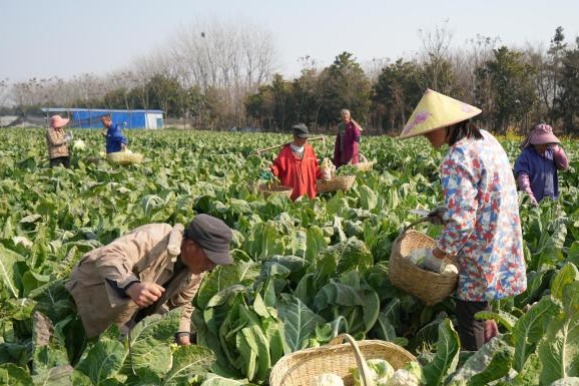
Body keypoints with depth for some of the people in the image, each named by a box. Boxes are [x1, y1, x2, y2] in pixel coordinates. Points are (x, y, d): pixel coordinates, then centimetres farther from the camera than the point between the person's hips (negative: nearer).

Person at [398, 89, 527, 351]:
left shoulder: (457, 159, -22)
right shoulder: (486, 140, 7)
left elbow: (461, 223, -26)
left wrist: (436, 256, -12)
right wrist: (446, 213, 13)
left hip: (481, 256, -10)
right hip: (503, 248, 10)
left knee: (470, 325, 2)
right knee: (483, 316, 22)